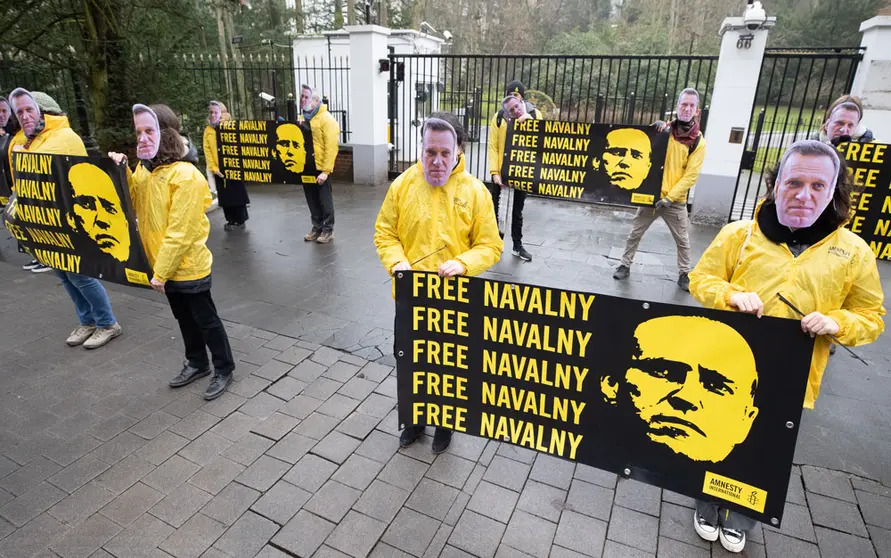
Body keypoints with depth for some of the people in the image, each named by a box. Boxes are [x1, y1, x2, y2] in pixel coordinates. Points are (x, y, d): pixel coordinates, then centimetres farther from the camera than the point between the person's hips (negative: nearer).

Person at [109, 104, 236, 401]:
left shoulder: (186, 175, -22)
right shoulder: (143, 169, 4)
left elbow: (180, 232, -22)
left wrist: (161, 271, -19)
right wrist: (121, 173, -9)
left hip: (188, 265, -8)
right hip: (163, 263, 8)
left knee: (205, 320, 6)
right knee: (184, 318, 21)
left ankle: (224, 369, 23)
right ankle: (197, 363, 39)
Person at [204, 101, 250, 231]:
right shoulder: (208, 130, 6)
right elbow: (207, 150, 3)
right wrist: (214, 168, -6)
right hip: (218, 170, 3)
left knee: (237, 194, 3)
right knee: (225, 197, 9)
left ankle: (240, 220, 14)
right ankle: (231, 220, 20)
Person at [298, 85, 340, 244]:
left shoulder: (326, 119, -9)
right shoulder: (304, 118, 12)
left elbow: (331, 147, -15)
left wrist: (325, 171, -20)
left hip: (320, 169, -7)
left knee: (324, 200, 3)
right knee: (312, 201, 13)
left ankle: (328, 230, 14)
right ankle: (317, 228, 24)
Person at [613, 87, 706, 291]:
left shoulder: (698, 141, -5)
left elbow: (690, 176, -8)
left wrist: (670, 197, -16)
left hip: (676, 202, 0)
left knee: (683, 240, 9)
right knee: (635, 234, 8)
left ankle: (684, 274, 25)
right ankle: (625, 265, 24)